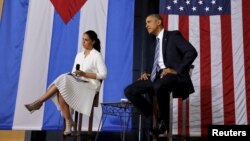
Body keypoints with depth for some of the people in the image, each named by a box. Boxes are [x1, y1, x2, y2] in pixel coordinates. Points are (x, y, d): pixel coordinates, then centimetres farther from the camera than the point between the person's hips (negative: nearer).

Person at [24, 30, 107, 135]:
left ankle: (39, 102, -18)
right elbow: (73, 73, 15)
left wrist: (84, 74, -18)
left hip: (90, 85, -6)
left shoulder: (97, 56, -4)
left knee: (63, 82, -28)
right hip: (76, 84, 6)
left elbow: (103, 75, -12)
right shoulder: (79, 55, 17)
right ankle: (68, 122, -24)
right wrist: (74, 75, -9)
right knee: (61, 91, -28)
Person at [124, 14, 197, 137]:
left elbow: (192, 52, -10)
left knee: (158, 87, -41)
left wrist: (177, 71, -18)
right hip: (156, 76, 7)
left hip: (173, 76, -7)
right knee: (129, 91, -12)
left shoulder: (173, 35, 3)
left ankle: (164, 120, -16)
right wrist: (146, 73, 3)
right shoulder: (155, 44, 25)